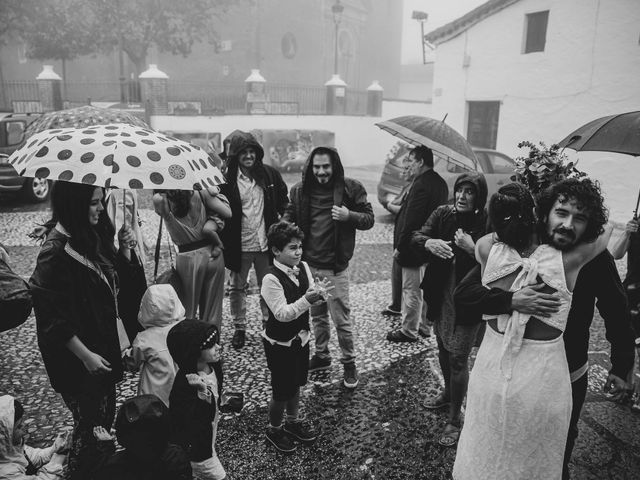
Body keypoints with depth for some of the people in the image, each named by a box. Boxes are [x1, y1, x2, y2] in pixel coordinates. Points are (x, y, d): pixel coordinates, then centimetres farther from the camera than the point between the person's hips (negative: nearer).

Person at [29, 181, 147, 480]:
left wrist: (124, 249, -7)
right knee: (89, 422, 6)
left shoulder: (95, 236, 2)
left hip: (106, 344, 8)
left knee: (106, 413, 20)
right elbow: (53, 317, -21)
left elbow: (121, 284, 10)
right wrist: (85, 355, -20)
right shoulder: (56, 252, -21)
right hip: (78, 357, -8)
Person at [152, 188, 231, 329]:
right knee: (212, 309, 14)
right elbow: (227, 213, -6)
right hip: (212, 254, 2)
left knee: (188, 310, 12)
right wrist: (216, 195, 8)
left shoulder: (160, 200, -11)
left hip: (187, 258, -2)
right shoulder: (200, 192, -7)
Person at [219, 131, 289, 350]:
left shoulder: (270, 174, 0)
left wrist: (281, 220, 3)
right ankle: (239, 328, 28)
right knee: (237, 287, 11)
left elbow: (283, 199, 14)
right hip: (239, 244, -1)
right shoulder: (227, 179, -8)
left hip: (265, 241, 2)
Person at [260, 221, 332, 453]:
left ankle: (293, 421, 45)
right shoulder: (271, 279, -25)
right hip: (280, 343, -7)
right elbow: (282, 314, -26)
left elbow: (310, 299, 3)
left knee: (296, 383, 24)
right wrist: (307, 299, -35)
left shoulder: (303, 268, -4)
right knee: (282, 391, 8)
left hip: (300, 337, 7)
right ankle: (274, 429, 33)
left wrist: (319, 293, -19)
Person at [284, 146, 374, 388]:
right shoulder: (300, 190, 1)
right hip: (308, 264, 4)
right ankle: (321, 355, 37)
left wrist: (349, 216, -23)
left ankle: (349, 362, 23)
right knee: (317, 315, 19)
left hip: (335, 267, -4)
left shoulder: (350, 188, -8)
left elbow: (369, 219, -4)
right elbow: (290, 215, 14)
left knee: (342, 319, 3)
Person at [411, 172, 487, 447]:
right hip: (440, 296, 5)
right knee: (443, 349, 22)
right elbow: (415, 238, -9)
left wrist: (472, 249, -32)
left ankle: (455, 419, 16)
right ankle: (449, 393, 48)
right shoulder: (442, 214, -2)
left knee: (458, 358, -1)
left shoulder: (486, 224, -15)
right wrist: (428, 242, -30)